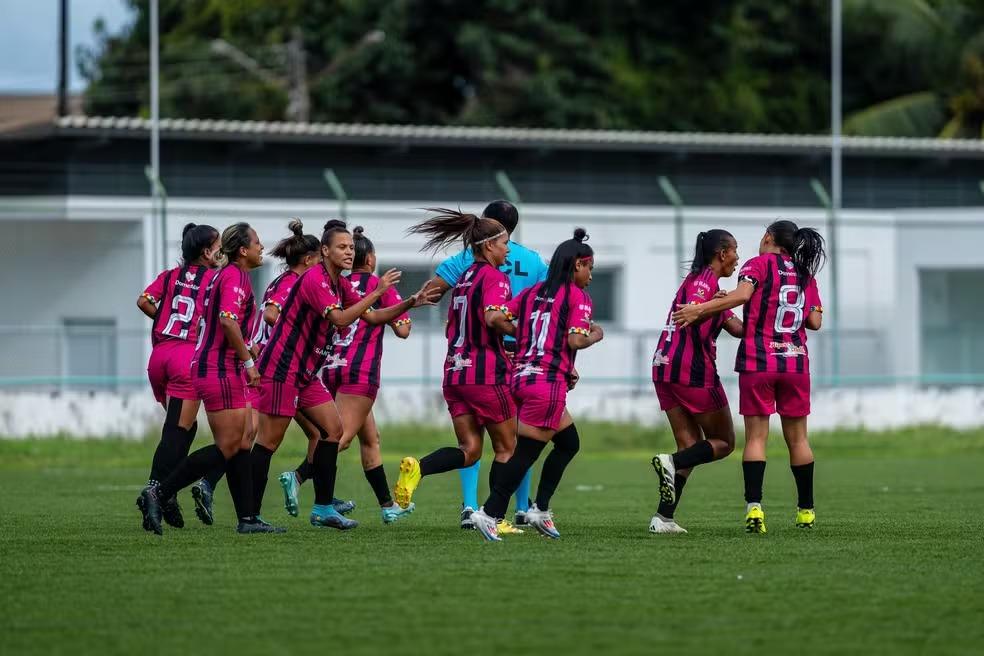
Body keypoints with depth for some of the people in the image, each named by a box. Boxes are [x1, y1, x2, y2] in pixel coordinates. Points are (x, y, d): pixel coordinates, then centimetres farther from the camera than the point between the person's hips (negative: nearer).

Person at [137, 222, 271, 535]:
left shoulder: (224, 275, 18)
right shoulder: (235, 276, -13)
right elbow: (228, 320, -26)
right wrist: (248, 361, -20)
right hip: (220, 370, -11)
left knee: (240, 444, 9)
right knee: (228, 446, -9)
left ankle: (247, 518, 8)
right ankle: (157, 494, -11)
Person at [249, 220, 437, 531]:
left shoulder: (341, 285, 13)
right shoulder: (314, 279, -17)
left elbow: (372, 317, 19)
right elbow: (340, 319, -26)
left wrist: (410, 303, 8)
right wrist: (377, 292, -25)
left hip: (306, 372, 10)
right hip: (282, 368, -10)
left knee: (333, 429, 5)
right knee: (269, 441, -7)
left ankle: (323, 508, 8)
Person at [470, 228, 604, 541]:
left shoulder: (532, 292, 14)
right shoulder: (578, 297, -3)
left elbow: (494, 318, 6)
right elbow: (576, 340, -14)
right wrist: (596, 335, 6)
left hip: (521, 375, 8)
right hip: (548, 382, -8)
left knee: (569, 442, 19)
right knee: (526, 452, -2)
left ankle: (540, 509, 16)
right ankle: (489, 513, -4)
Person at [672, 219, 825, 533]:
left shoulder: (760, 264, -1)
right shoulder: (806, 275, 12)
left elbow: (741, 295, -19)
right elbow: (815, 321, 9)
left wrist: (698, 310, -19)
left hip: (757, 362, -3)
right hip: (795, 362, 3)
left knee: (756, 437, -1)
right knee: (797, 438, 13)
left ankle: (754, 507, -15)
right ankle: (806, 510, 18)